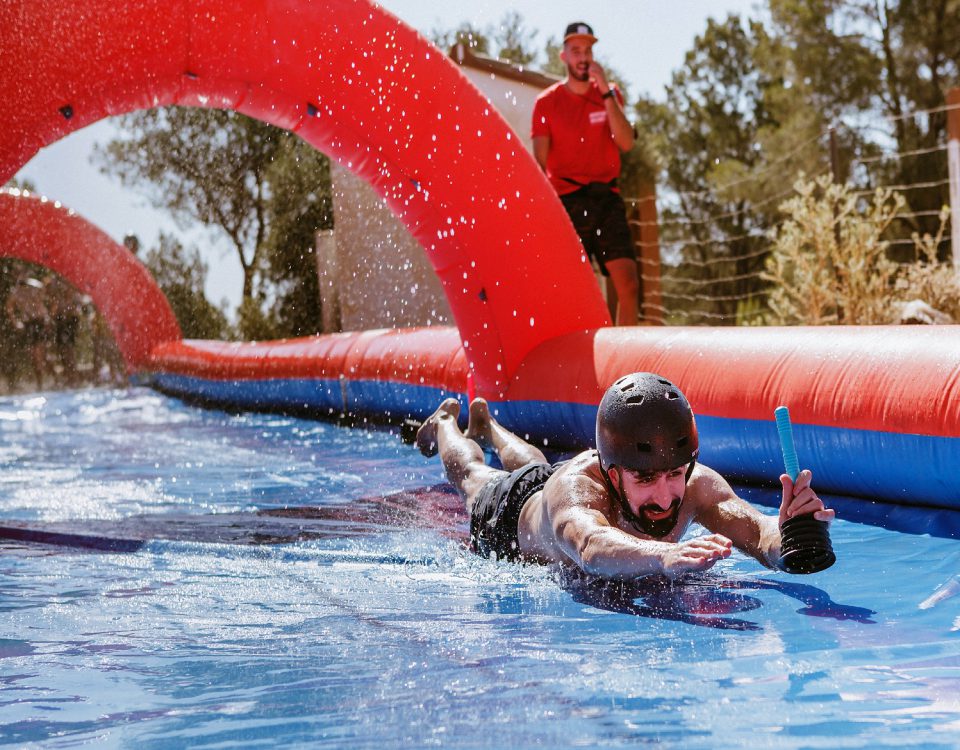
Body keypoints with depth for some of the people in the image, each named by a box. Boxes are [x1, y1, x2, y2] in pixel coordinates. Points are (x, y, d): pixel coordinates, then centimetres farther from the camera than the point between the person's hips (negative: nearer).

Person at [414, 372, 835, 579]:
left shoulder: (696, 485, -45)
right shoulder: (577, 486, -54)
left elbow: (759, 534, -60)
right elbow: (591, 546, -76)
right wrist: (663, 557, -95)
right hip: (511, 516, -3)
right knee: (472, 476, 34)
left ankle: (485, 422, 69)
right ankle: (445, 423, 65)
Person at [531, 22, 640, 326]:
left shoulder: (610, 94, 10)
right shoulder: (547, 102, 2)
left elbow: (626, 143, -6)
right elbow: (540, 164, 0)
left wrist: (606, 92, -11)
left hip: (607, 198, 2)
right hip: (568, 200, -2)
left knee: (628, 284, -9)